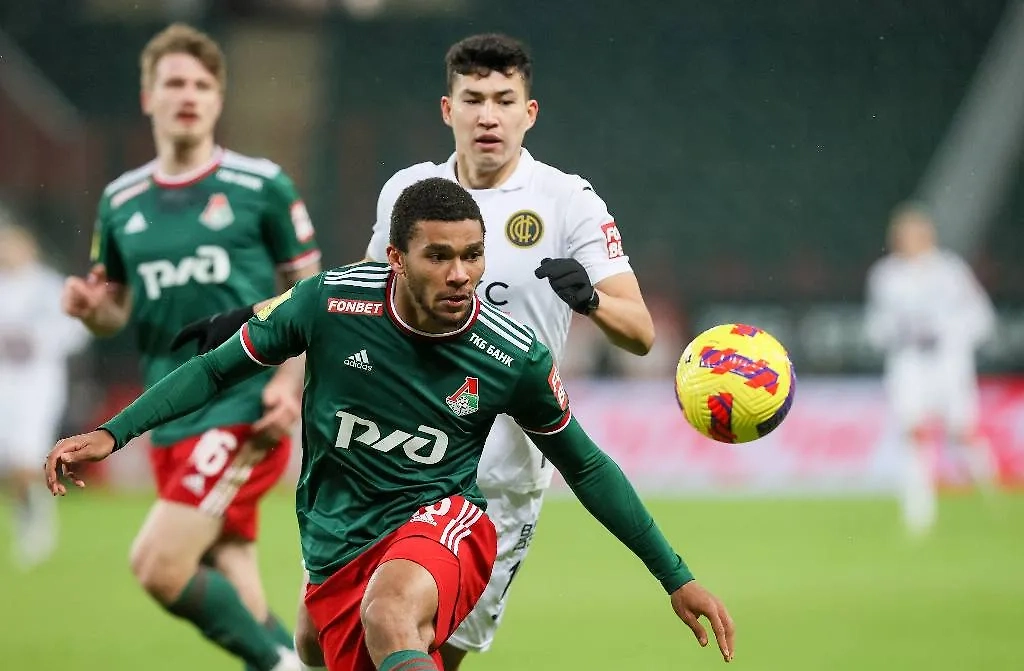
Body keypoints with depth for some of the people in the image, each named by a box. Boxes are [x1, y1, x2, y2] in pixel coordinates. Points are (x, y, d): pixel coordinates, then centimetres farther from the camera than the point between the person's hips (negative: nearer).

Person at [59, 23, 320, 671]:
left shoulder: (262, 186, -2)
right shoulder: (121, 201, 10)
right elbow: (119, 312, 20)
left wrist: (290, 381, -11)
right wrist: (91, 307, -4)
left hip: (245, 414, -5)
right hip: (171, 421, 5)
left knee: (158, 565, -18)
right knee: (232, 592, 5)